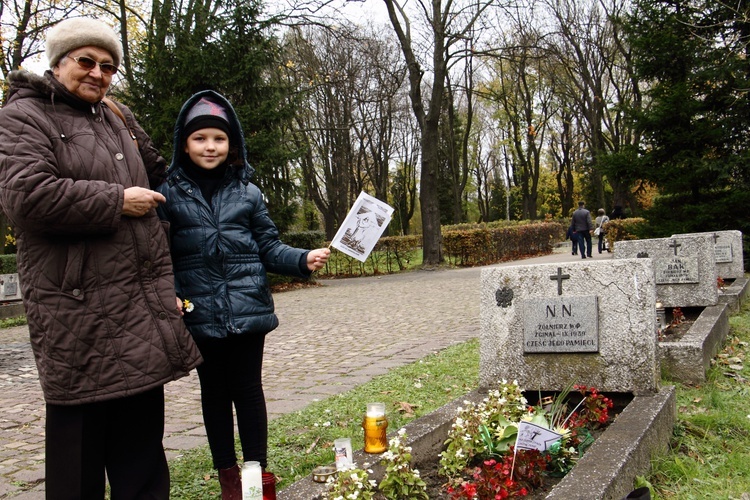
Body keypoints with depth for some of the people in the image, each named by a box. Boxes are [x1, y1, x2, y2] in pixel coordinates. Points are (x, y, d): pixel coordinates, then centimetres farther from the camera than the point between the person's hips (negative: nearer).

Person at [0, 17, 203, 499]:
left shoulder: (119, 119, 19)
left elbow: (158, 174, 35)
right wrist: (117, 201, -12)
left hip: (143, 307, 7)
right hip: (81, 311, -6)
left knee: (143, 434, 14)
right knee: (80, 437, 2)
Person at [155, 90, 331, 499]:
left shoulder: (248, 193, 5)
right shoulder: (170, 194, 1)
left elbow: (269, 247, 5)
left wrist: (303, 260, -11)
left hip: (247, 308, 0)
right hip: (200, 312, 0)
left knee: (248, 389, 7)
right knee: (214, 392, 12)